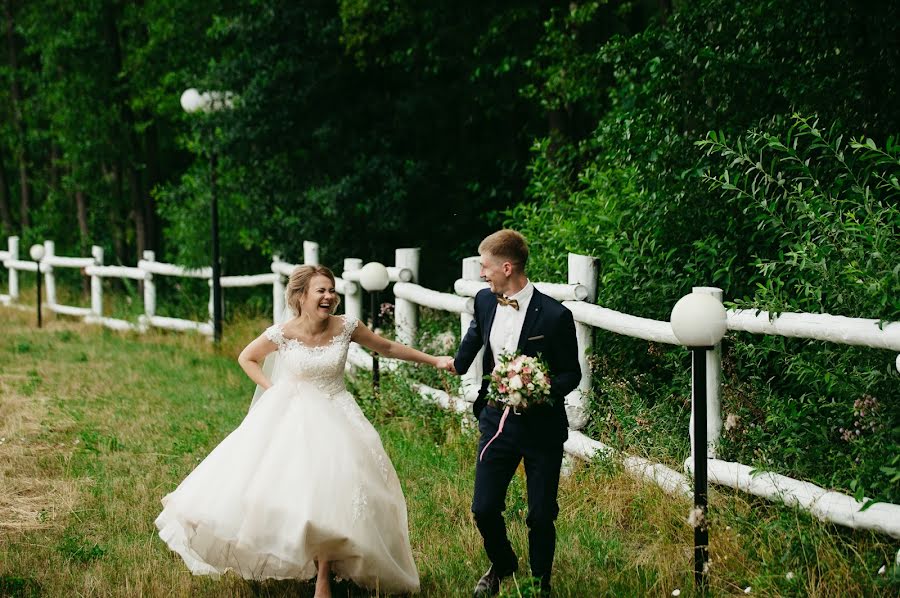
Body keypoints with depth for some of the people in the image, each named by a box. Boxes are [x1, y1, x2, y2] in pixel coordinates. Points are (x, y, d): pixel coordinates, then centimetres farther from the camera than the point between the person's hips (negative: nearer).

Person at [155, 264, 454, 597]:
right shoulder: (283, 334, -12)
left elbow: (388, 348, 5)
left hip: (335, 419, 1)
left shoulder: (345, 327, -9)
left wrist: (434, 360, 6)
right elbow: (246, 359, 5)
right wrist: (272, 389, -5)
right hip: (292, 419, -1)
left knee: (328, 494, -9)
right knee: (282, 489, -6)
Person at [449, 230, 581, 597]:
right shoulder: (485, 301, -1)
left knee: (541, 516, 5)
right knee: (484, 509, 6)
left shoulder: (554, 316, -17)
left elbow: (571, 373, -8)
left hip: (541, 426, -4)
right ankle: (502, 566, 35)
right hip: (496, 421, 4)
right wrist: (456, 365, 37)